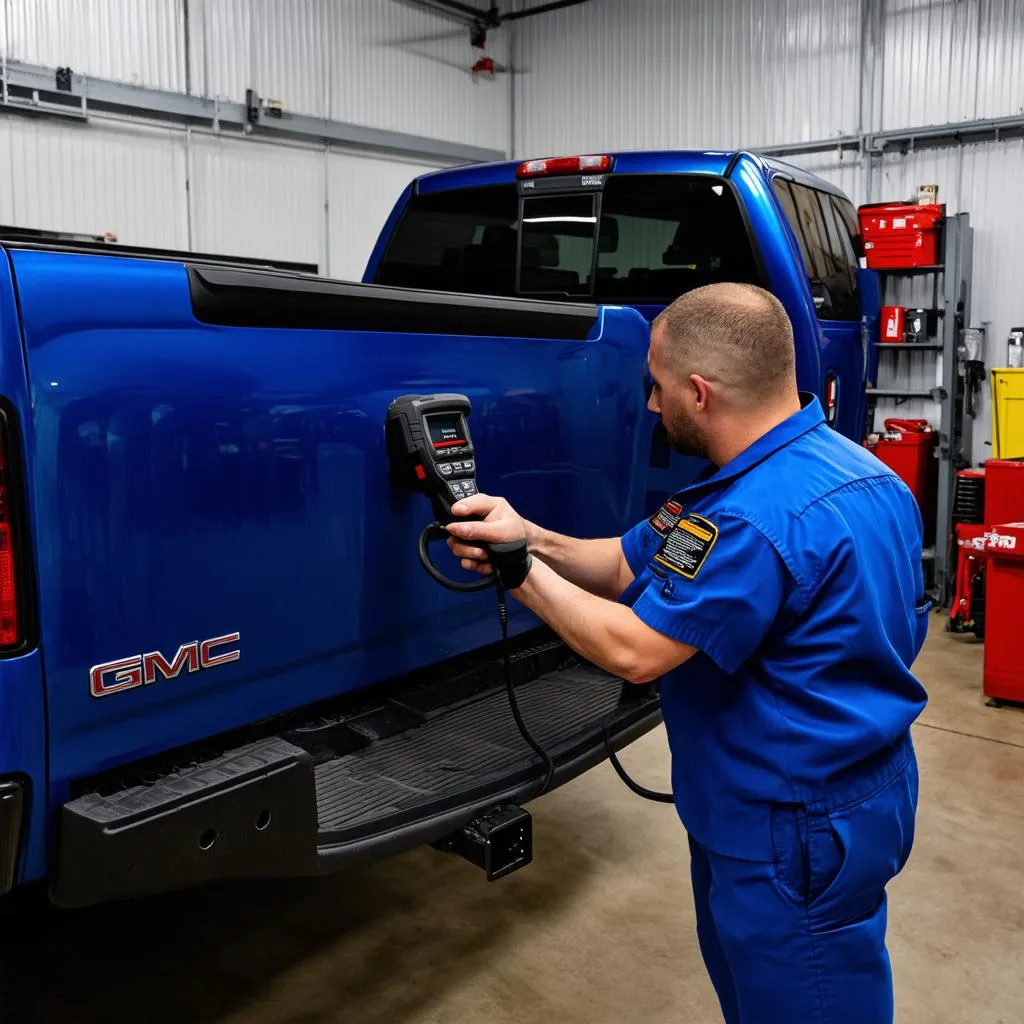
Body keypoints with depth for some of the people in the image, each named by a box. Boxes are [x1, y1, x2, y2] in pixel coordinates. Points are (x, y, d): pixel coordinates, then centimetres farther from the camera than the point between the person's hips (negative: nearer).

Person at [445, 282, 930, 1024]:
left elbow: (632, 651, -25)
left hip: (796, 829, -10)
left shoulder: (764, 514, -32)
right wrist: (528, 537, -10)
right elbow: (635, 566, 4)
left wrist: (521, 572, -13)